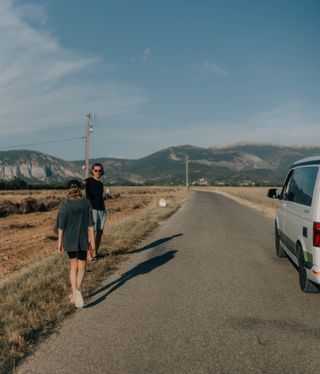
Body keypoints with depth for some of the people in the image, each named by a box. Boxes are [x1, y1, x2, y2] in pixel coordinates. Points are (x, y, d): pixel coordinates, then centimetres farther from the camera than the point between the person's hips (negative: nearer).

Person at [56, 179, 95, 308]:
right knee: (81, 266, 13)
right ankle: (77, 290, -7)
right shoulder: (86, 203, -5)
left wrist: (59, 241, 3)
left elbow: (61, 225, -5)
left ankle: (75, 293, 9)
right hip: (83, 239, 0)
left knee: (73, 266, 17)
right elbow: (90, 223, -5)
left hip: (69, 239, 1)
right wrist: (92, 240, 0)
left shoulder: (64, 205, -7)